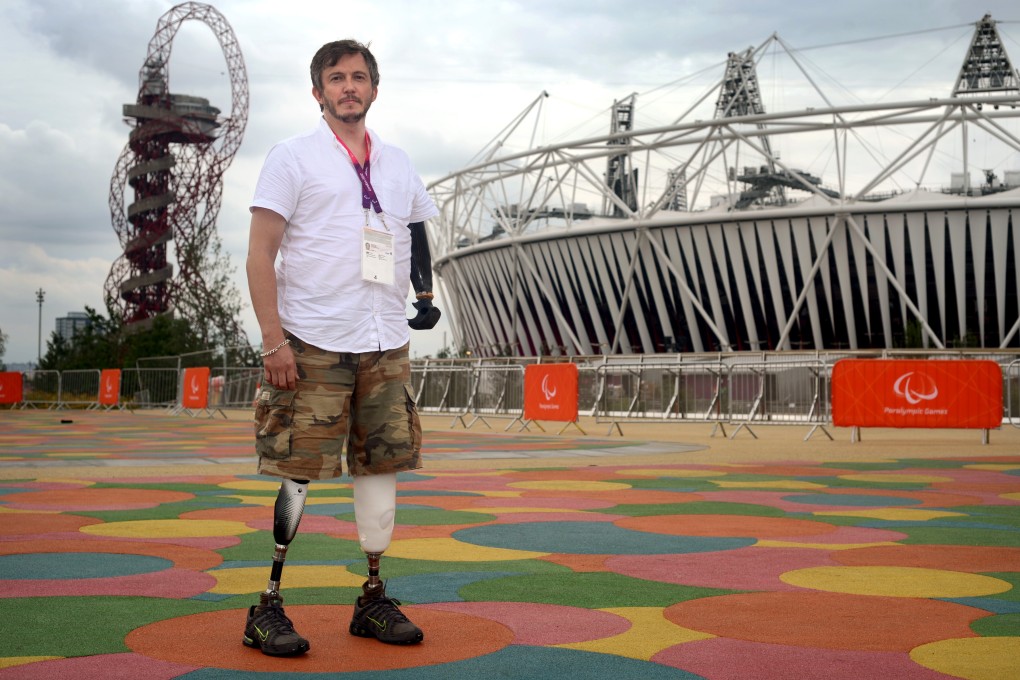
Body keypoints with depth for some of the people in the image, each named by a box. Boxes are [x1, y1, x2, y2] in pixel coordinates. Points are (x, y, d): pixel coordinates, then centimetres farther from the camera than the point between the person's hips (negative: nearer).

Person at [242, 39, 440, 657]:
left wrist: (423, 300, 13)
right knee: (297, 471, -4)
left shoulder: (398, 165, 16)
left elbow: (418, 238, 26)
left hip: (386, 346, 5)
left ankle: (374, 599, 16)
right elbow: (260, 254, -4)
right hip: (313, 344, -5)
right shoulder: (293, 158, 2)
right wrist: (274, 340, -12)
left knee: (382, 464, 5)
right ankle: (267, 606, 7)